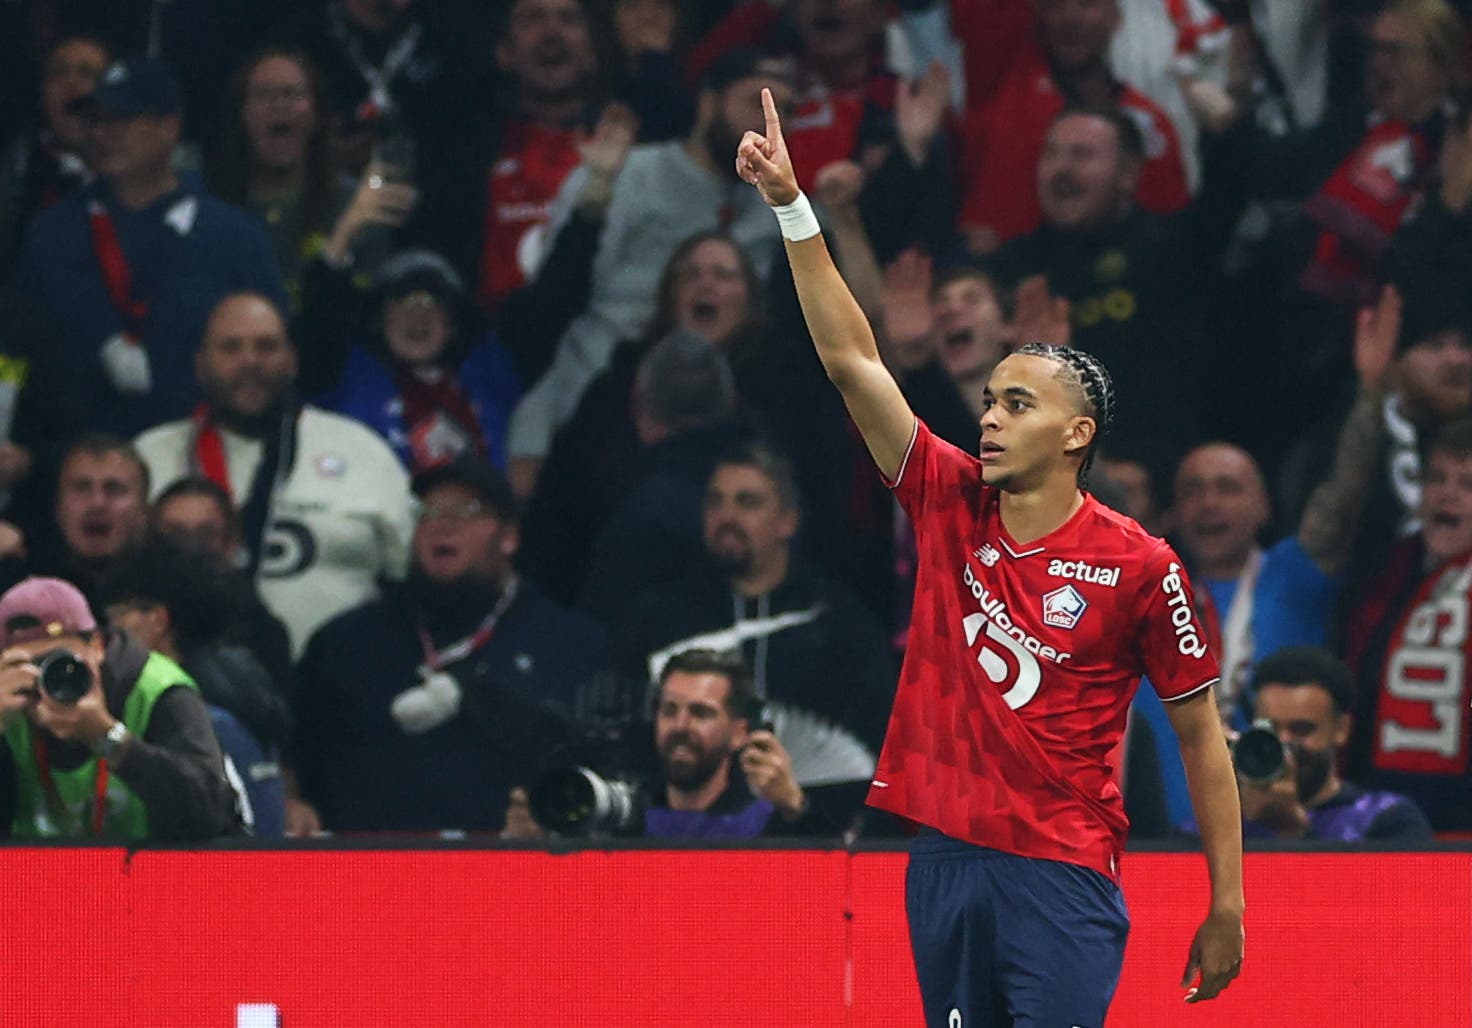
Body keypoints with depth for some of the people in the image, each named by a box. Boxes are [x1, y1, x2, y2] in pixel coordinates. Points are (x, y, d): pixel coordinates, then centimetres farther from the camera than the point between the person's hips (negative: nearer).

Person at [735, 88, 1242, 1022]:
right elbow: (852, 359, 5)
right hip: (945, 862, 5)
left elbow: (1201, 735, 1)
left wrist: (1227, 910, -2)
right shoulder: (950, 504, 7)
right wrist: (792, 208, -1)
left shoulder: (1140, 566, -5)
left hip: (1061, 876, -5)